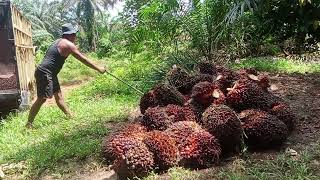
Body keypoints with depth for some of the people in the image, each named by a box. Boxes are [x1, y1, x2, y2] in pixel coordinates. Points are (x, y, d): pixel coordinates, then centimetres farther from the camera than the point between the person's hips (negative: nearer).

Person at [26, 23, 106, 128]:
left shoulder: (59, 41, 17)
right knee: (42, 99, -11)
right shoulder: (68, 44, -10)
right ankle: (29, 124, -7)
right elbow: (83, 59, -9)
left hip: (50, 74, 10)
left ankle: (70, 116, 22)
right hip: (45, 73, -10)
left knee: (58, 95, 14)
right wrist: (98, 69, -5)